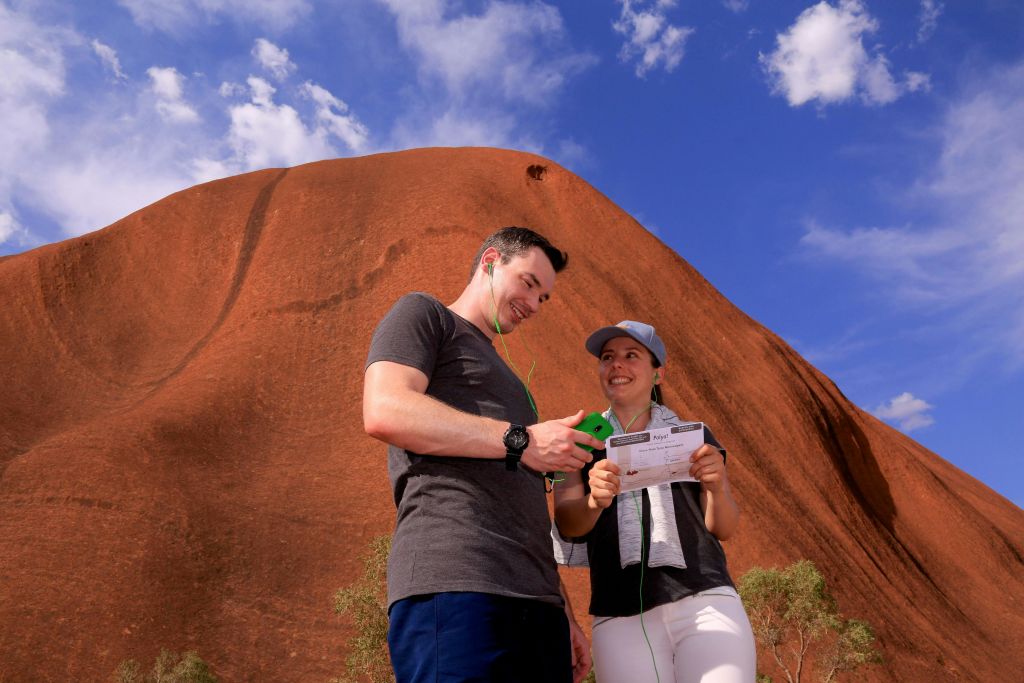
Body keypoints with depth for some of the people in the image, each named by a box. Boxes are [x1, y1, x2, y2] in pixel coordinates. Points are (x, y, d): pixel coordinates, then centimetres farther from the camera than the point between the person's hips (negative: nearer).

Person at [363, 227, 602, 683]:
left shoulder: (505, 381, 32)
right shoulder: (423, 314, 11)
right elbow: (384, 412, -11)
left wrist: (564, 613, 20)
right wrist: (520, 440, -11)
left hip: (535, 595, 8)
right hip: (452, 580, -7)